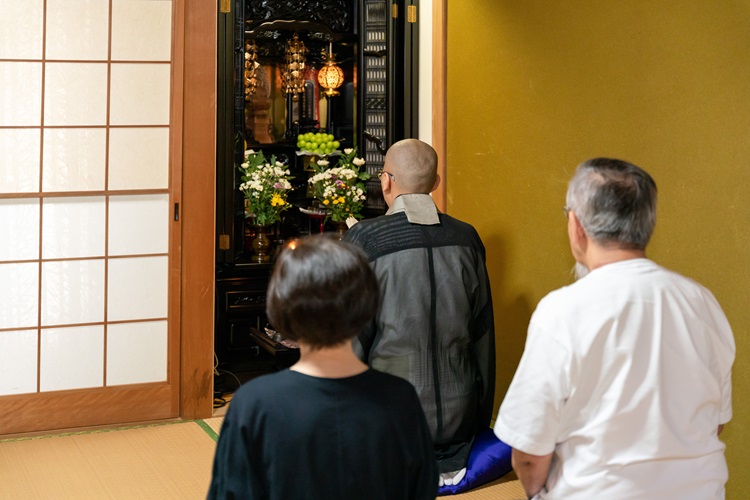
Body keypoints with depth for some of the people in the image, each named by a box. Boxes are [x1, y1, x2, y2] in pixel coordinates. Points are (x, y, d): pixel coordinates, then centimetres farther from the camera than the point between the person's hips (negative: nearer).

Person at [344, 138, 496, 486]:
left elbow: (352, 339, -9)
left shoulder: (363, 239, -13)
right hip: (460, 418, 5)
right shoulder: (467, 238, -1)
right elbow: (483, 332, 6)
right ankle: (445, 461, 13)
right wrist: (479, 424, 17)